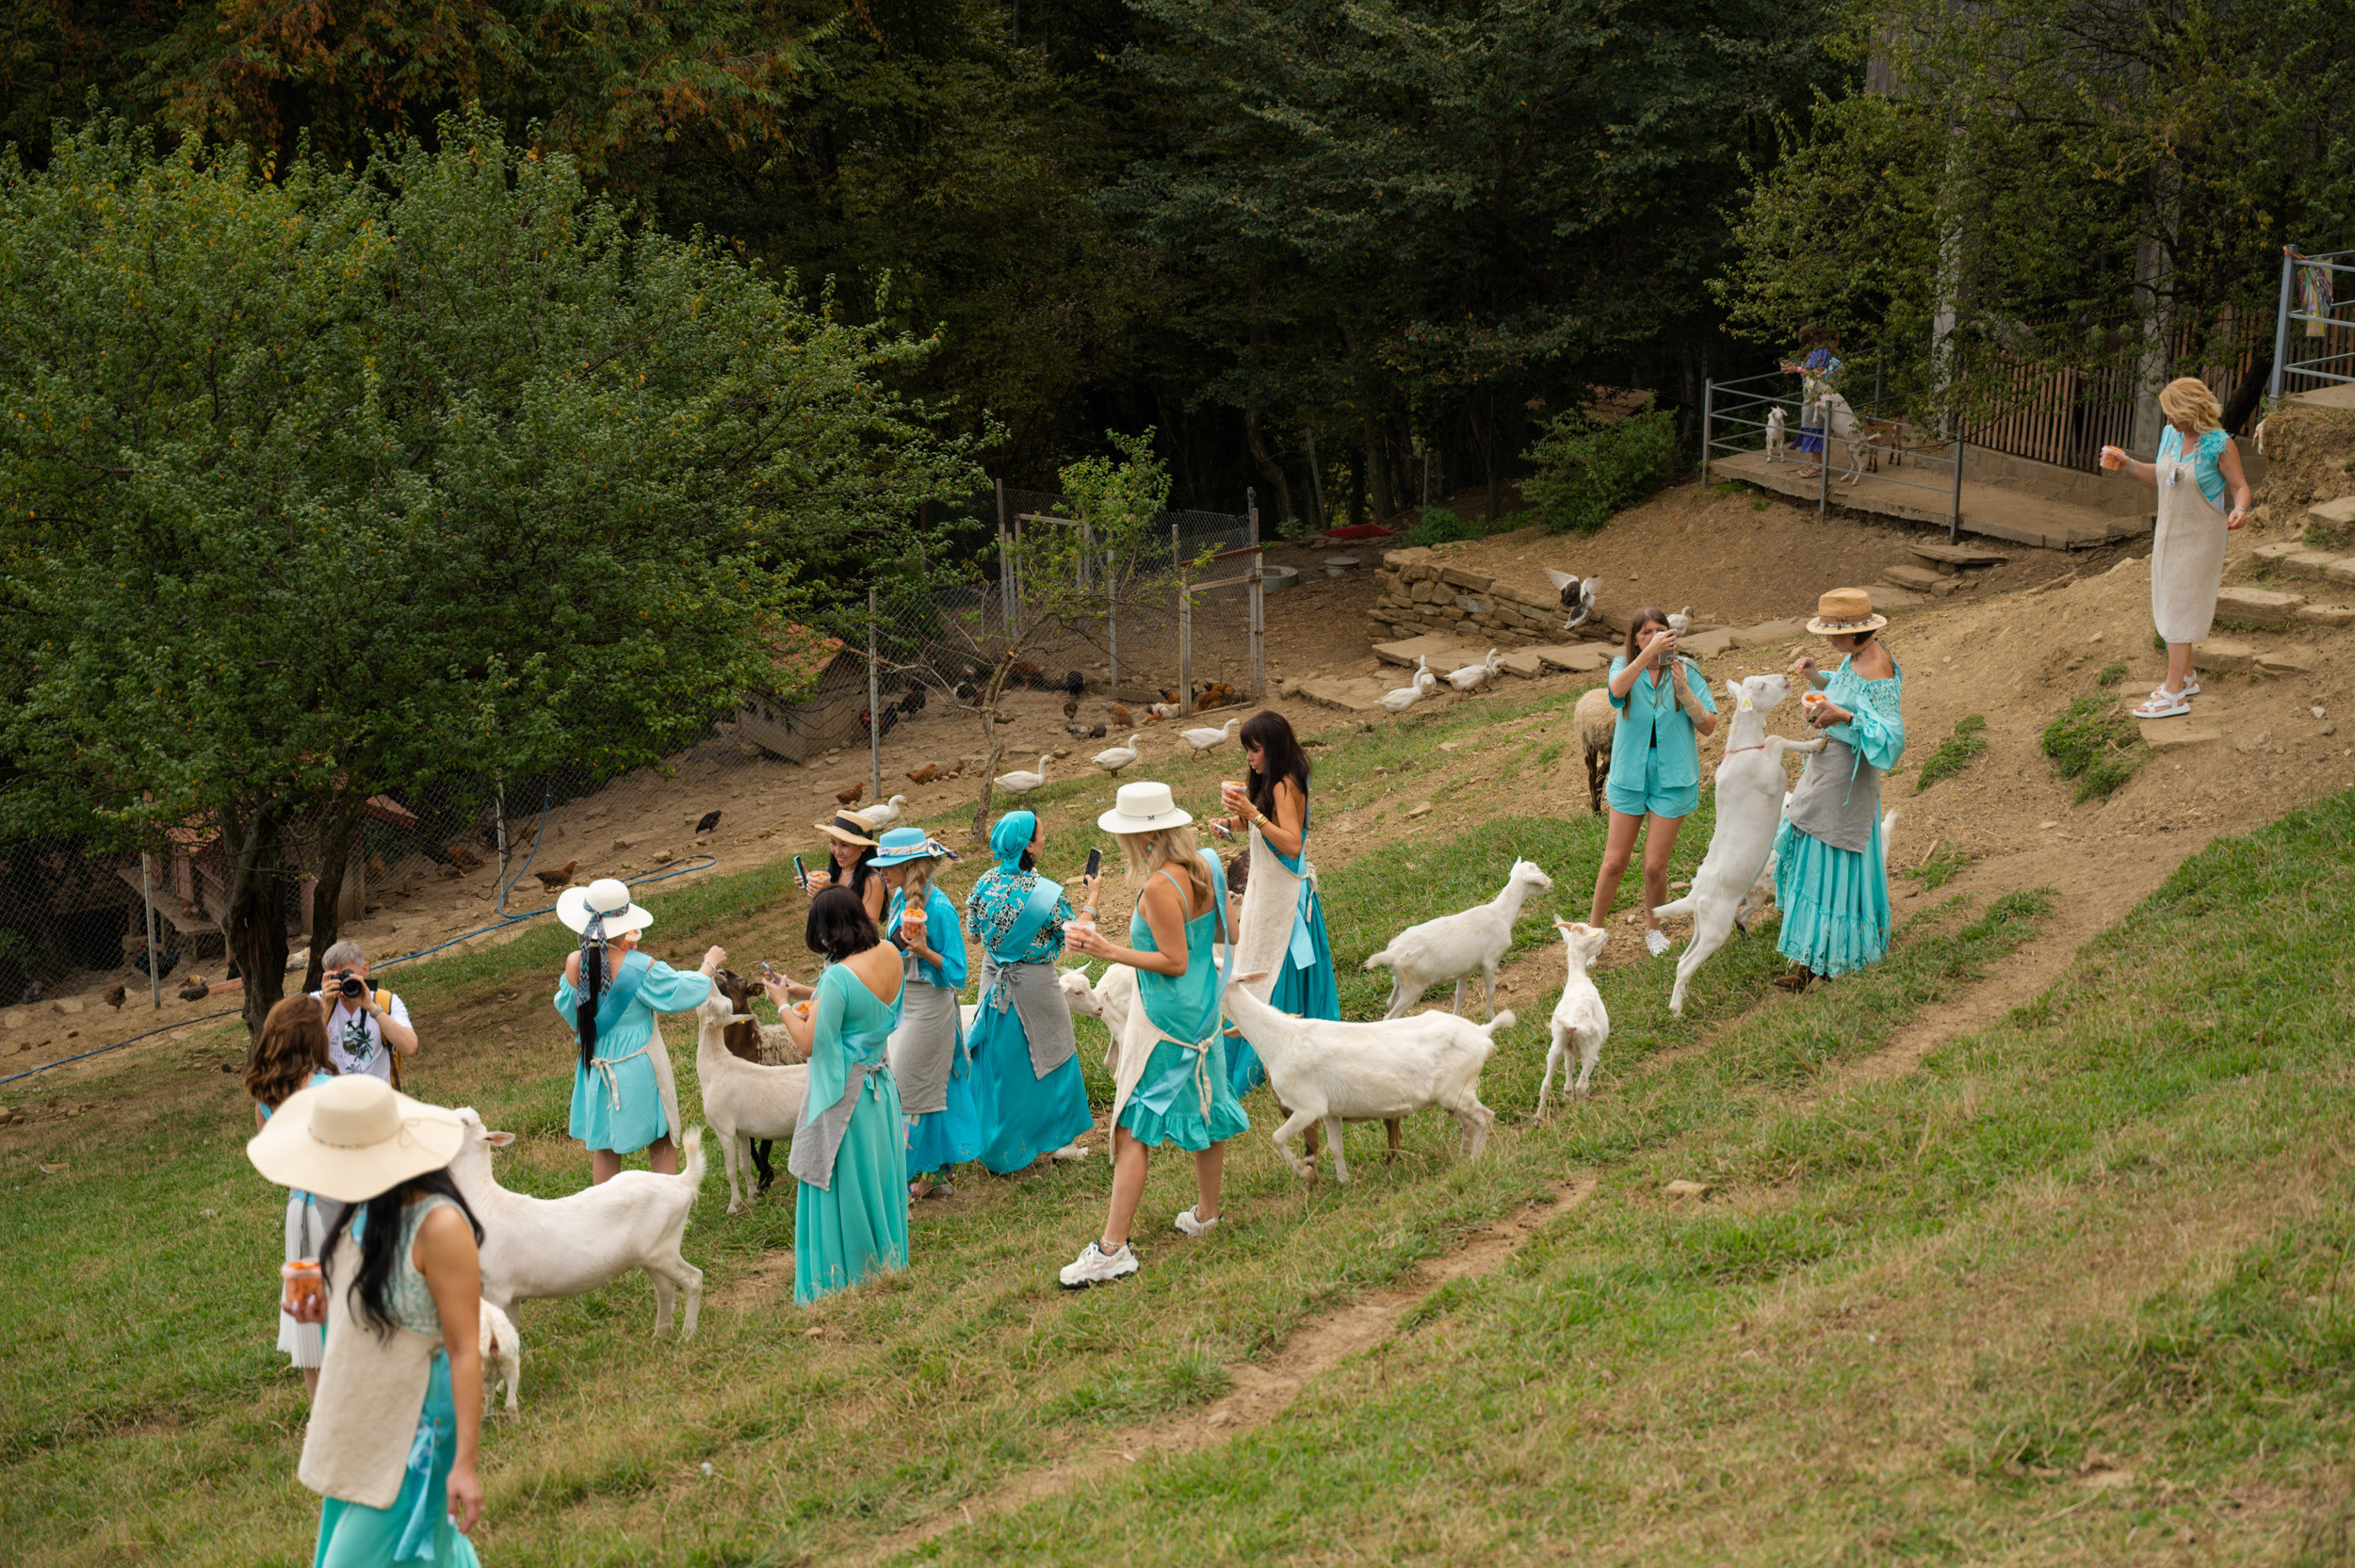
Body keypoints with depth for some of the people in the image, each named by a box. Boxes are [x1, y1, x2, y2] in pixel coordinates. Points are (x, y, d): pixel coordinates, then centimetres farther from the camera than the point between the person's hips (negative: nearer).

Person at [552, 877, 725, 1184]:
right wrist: (710, 965, 8)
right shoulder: (640, 968, -25)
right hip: (638, 1064, -4)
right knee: (662, 1142, 13)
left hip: (597, 1065, 4)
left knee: (603, 1147, 17)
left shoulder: (575, 963, -13)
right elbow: (683, 992, -12)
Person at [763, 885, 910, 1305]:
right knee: (878, 1181, 20)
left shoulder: (839, 978, -28)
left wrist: (783, 1006, -4)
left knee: (842, 1191, 5)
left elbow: (809, 1043, -20)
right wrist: (805, 991, 15)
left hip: (843, 1095, -8)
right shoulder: (889, 955, -4)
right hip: (881, 1085, 8)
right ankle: (884, 1265, 33)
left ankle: (841, 1283, 14)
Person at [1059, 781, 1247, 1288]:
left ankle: (1113, 1248, -7)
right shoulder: (1207, 867, 1)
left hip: (1163, 1019, -9)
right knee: (1203, 1110, 22)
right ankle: (1206, 1212, 37)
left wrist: (1112, 952, -22)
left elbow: (1175, 962, -23)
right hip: (1204, 1010, 9)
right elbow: (1225, 933, 12)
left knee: (1132, 1130, -6)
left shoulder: (1160, 889, -24)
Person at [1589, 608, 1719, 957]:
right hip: (1630, 775, 1)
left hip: (1671, 778, -1)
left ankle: (1653, 928, 28)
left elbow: (1709, 726, -7)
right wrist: (1649, 654, -40)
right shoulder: (1625, 667, -2)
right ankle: (1592, 929, 21)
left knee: (1655, 866, 2)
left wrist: (1683, 689, -20)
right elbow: (1617, 688, -29)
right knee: (1614, 862, 3)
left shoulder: (1686, 672, -2)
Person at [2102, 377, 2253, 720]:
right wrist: (2127, 464, 5)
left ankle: (2173, 694, -6)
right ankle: (2186, 676, 31)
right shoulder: (2171, 435, 2)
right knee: (2167, 606, 15)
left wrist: (2240, 510, -32)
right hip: (2170, 533, 8)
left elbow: (2239, 486, -12)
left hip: (2199, 538, -8)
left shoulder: (2220, 445, -18)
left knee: (2179, 608, -8)